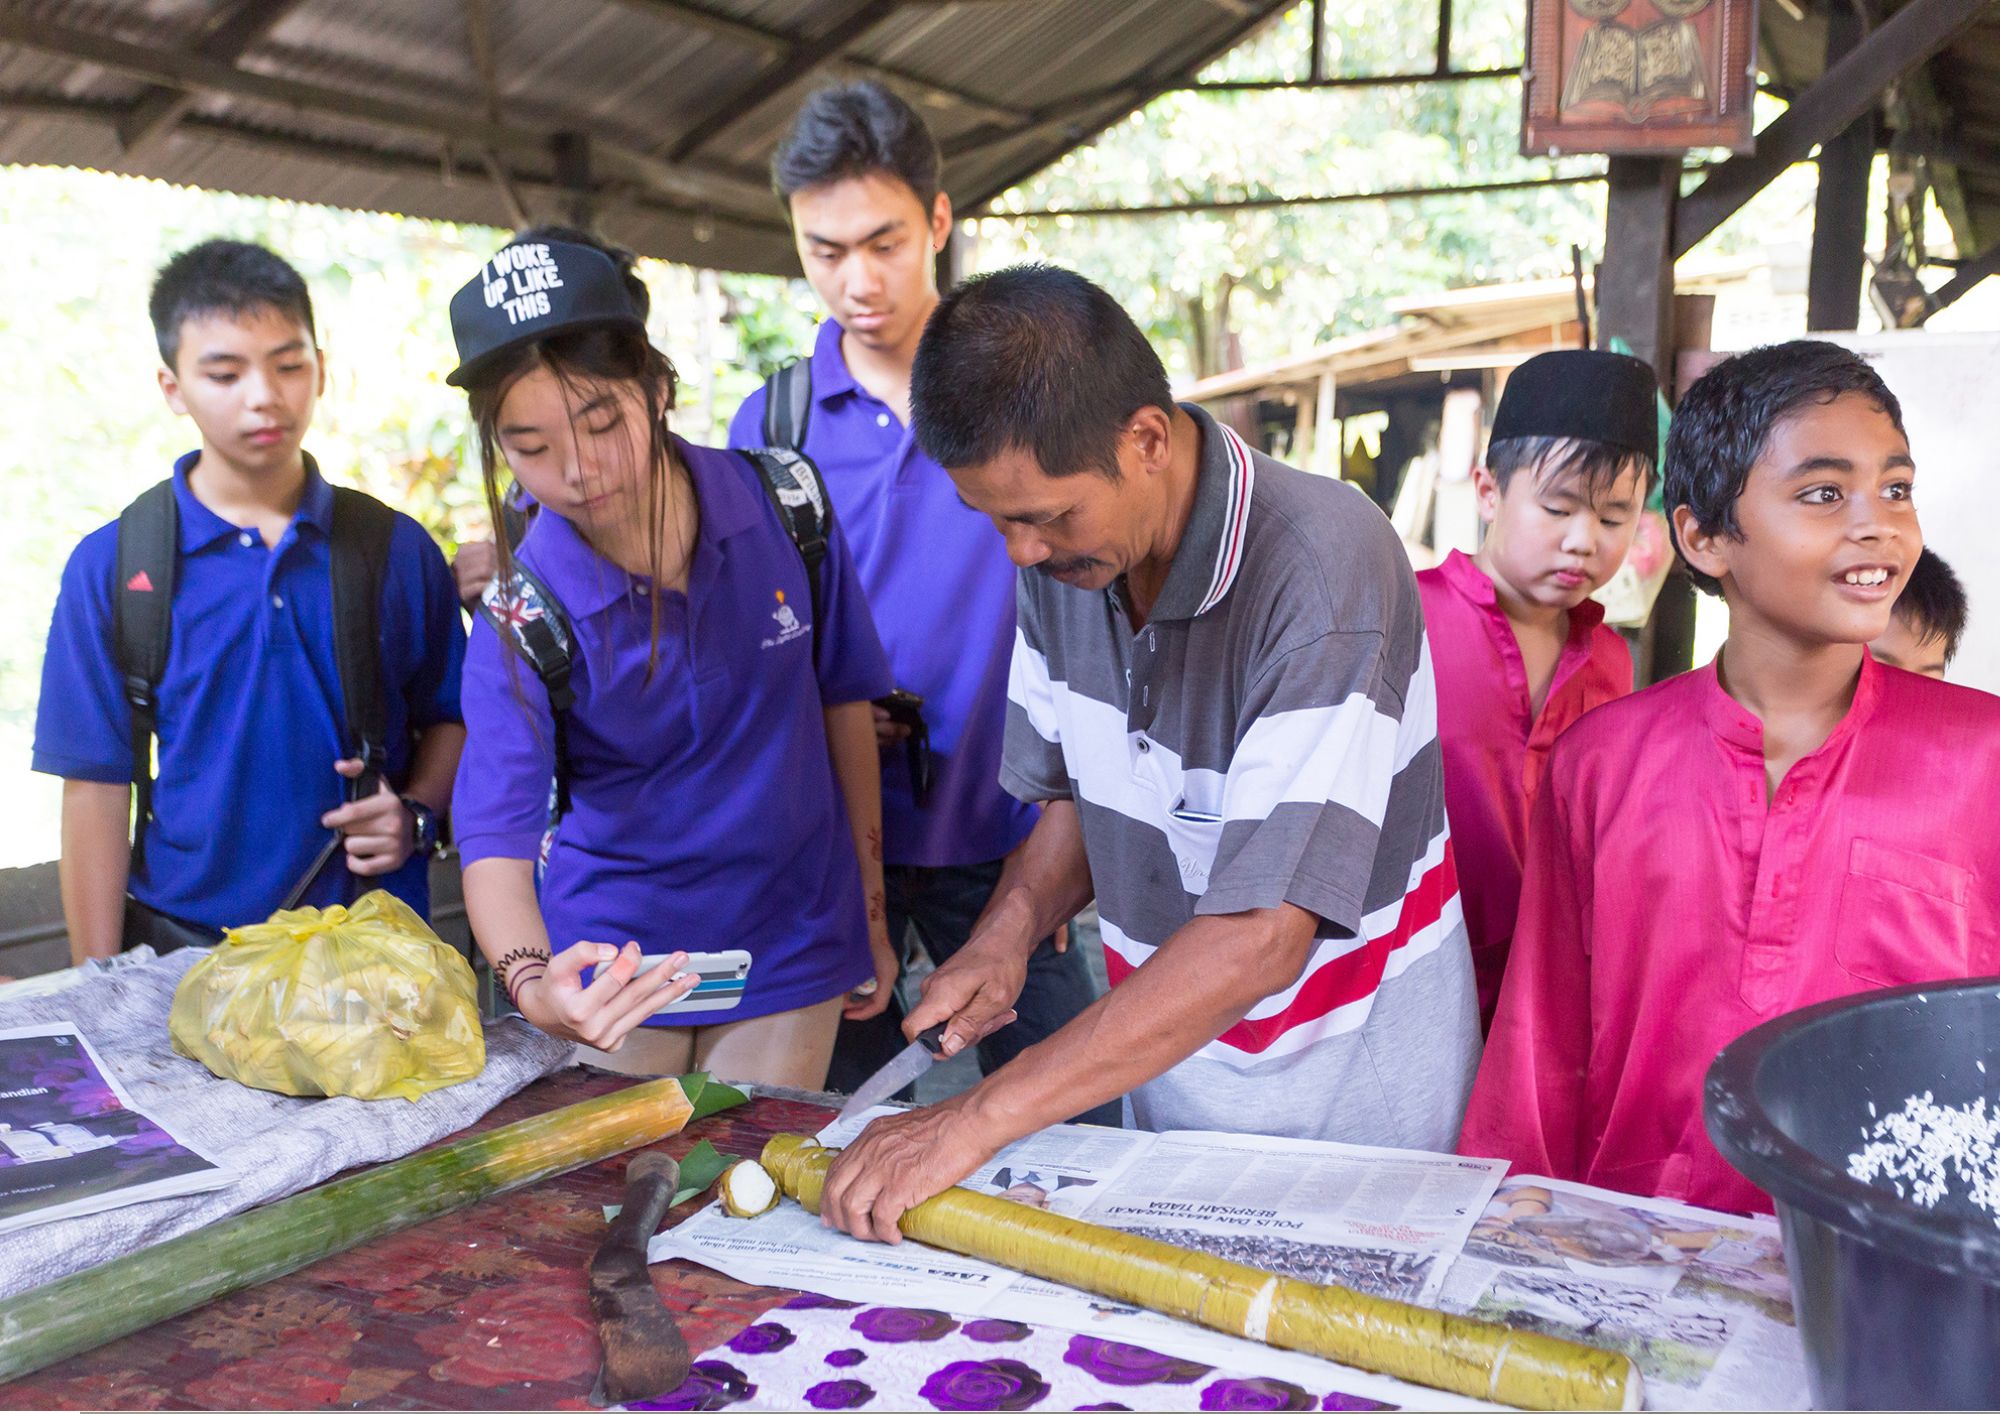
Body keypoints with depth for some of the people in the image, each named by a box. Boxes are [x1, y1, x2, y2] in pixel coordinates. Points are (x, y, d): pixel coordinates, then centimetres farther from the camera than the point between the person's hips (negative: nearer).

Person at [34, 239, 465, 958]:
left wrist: (417, 815, -10)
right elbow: (97, 789, -2)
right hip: (185, 945, -1)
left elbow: (449, 717, 10)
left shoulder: (398, 549, 1)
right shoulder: (112, 567, -2)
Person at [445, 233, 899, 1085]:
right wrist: (532, 983, -45)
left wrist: (871, 913, 4)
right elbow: (495, 830, -24)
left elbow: (843, 699, 0)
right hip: (613, 966, 0)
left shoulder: (786, 506, -11)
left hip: (788, 949, 1)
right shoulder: (525, 617, -15)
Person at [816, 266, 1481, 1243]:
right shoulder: (1061, 554, -7)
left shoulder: (1324, 572, -30)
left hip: (1346, 1083, -5)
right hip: (1160, 1050, 6)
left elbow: (1260, 938, -35)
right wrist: (1008, 931, -13)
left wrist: (979, 1119, -35)